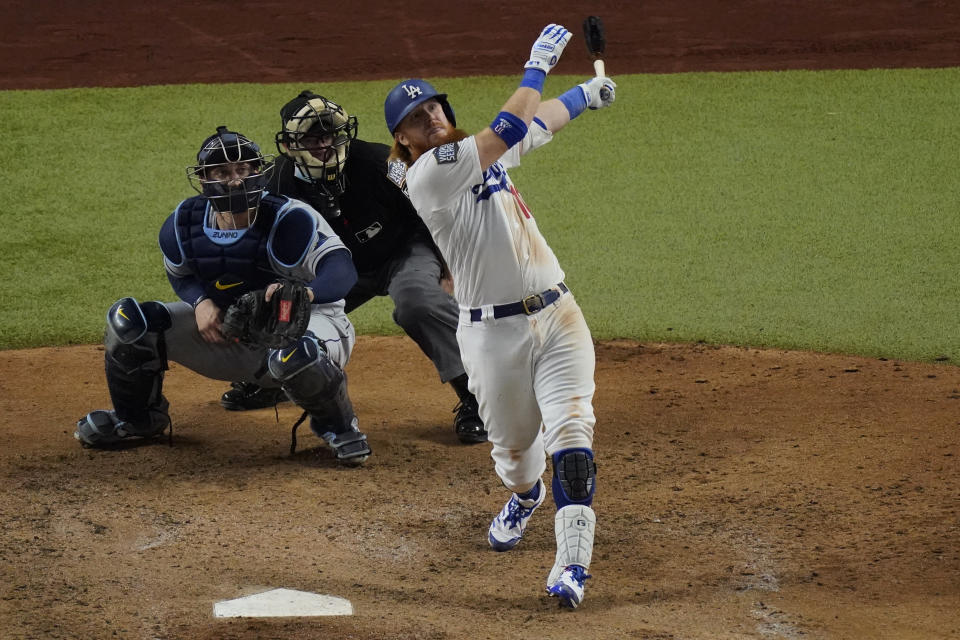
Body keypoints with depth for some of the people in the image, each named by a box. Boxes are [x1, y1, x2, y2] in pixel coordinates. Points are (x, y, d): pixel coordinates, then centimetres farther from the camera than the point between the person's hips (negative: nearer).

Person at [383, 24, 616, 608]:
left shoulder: (482, 154, 13)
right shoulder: (430, 173, -11)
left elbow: (537, 125, 31)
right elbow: (510, 130, -19)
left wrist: (584, 96, 19)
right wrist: (538, 65, -12)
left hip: (558, 317, 5)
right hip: (493, 334, -5)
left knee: (570, 432, -14)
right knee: (513, 444, 11)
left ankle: (573, 564, -20)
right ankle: (525, 496, 49)